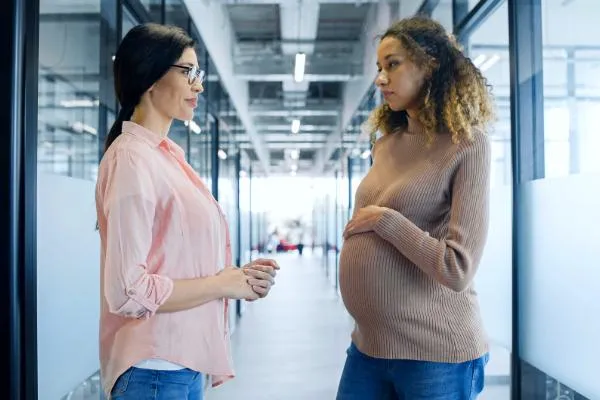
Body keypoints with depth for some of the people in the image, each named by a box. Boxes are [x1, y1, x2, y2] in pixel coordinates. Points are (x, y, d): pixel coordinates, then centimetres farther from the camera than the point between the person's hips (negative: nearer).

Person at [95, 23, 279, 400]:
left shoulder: (169, 155, 9)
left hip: (186, 362, 8)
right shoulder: (132, 158, -16)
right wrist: (223, 284, -14)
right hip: (155, 369, -8)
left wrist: (235, 275, 1)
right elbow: (128, 291, -22)